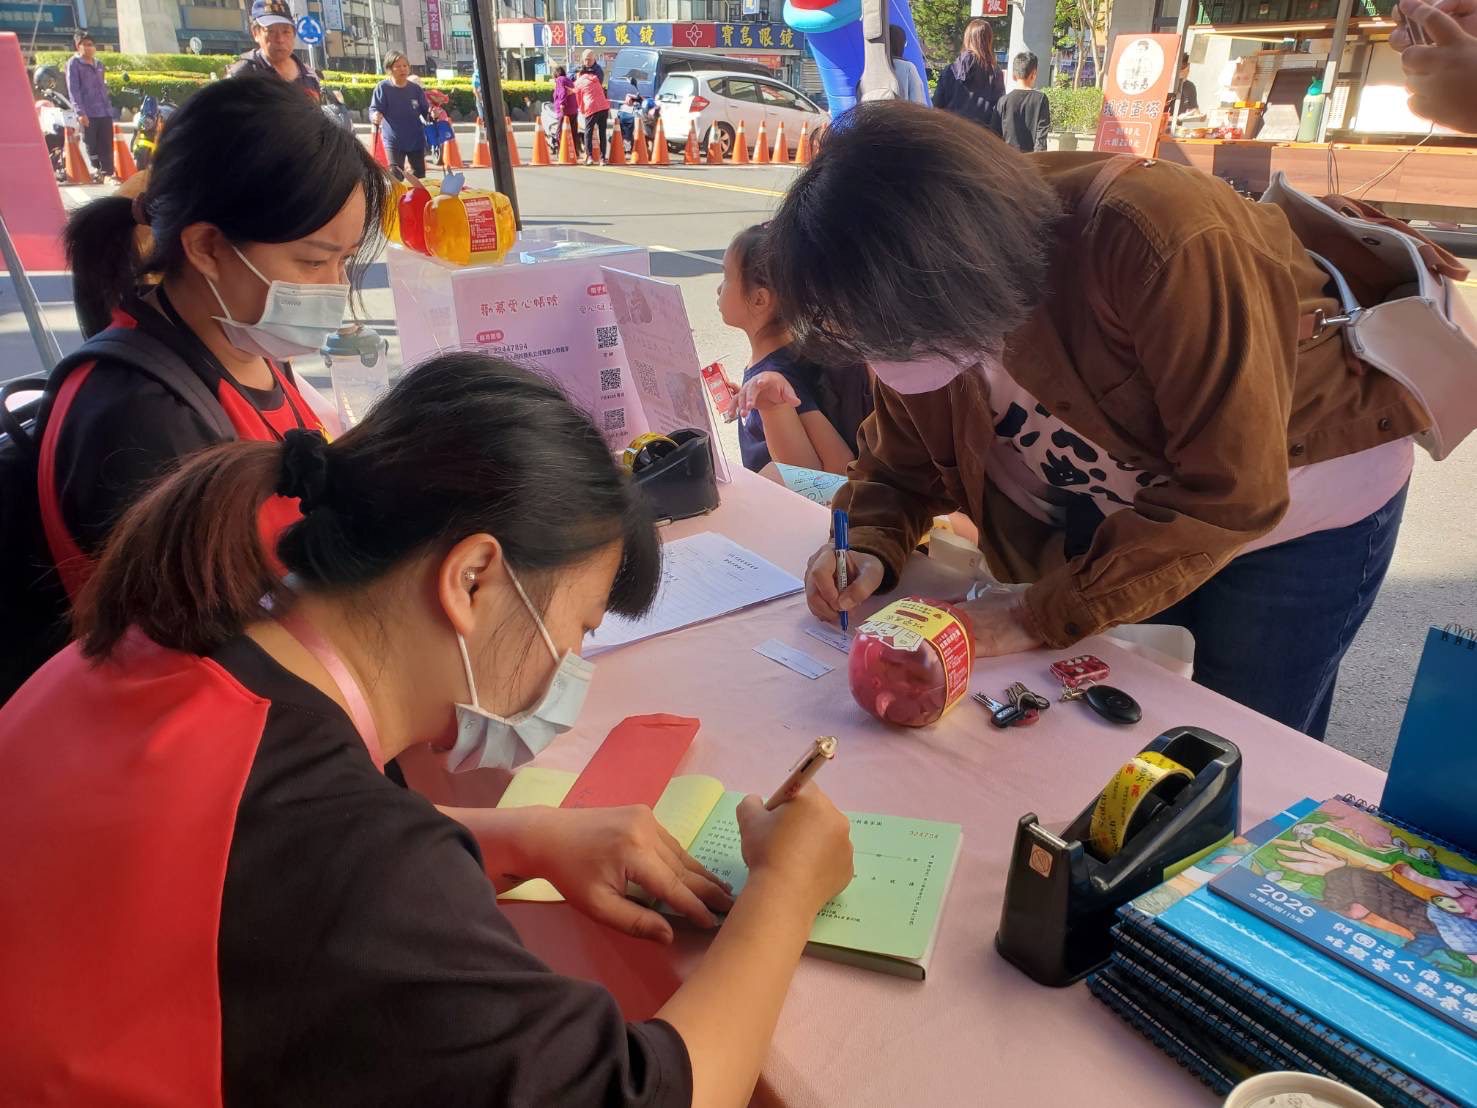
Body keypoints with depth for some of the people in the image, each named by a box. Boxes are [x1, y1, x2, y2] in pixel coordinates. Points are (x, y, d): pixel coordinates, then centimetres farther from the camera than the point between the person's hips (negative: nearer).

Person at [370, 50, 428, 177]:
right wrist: (375, 117, -33)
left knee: (419, 176, 13)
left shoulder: (415, 88, 2)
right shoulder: (382, 87, -7)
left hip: (416, 140, 3)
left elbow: (425, 111, 9)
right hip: (394, 141, -3)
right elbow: (374, 110, -9)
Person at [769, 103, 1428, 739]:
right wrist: (870, 548, -24)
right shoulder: (919, 318, -18)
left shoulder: (1159, 241, -37)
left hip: (1292, 505, -5)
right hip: (1124, 516, 5)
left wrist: (1041, 616, -33)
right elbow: (905, 462, -3)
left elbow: (1231, 493, -33)